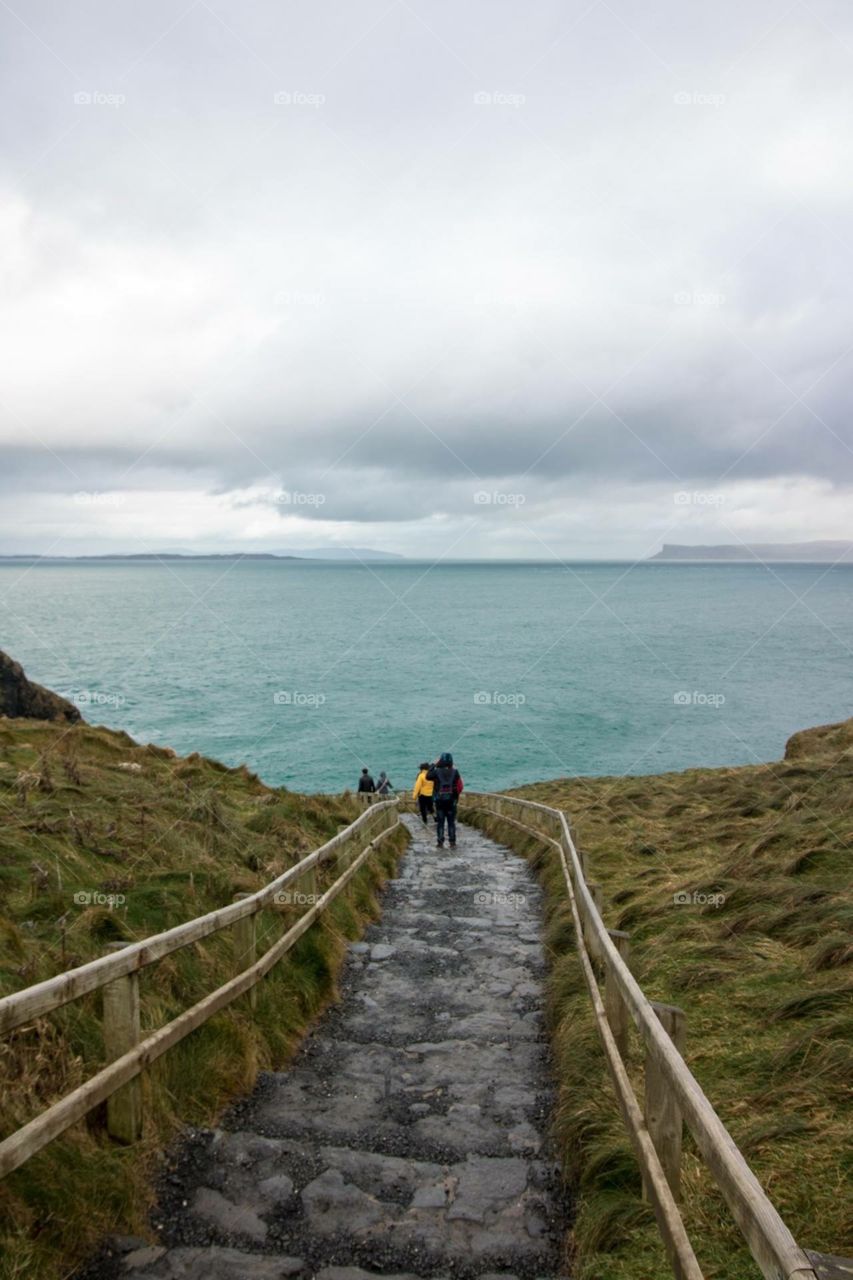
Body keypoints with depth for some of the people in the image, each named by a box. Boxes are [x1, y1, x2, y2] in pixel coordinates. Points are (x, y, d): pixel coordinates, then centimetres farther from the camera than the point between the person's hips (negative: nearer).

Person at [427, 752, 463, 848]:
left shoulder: (437, 772, -9)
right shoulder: (455, 772, -6)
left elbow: (428, 776, 11)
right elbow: (460, 787, -4)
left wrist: (433, 765, 14)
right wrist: (456, 797, 10)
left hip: (439, 801, -1)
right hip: (451, 801, 1)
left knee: (440, 822, 6)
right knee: (451, 823, 8)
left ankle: (440, 842, 6)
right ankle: (452, 843, 8)